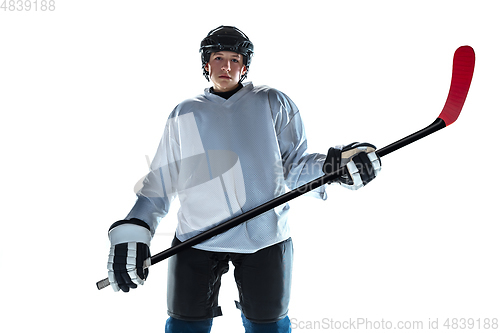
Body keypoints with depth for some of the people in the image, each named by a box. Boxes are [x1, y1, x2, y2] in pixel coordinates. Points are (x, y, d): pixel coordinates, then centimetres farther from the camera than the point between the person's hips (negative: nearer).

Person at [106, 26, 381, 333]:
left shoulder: (272, 103, 10)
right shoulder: (184, 114, 14)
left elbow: (294, 166, 7)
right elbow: (161, 181, 14)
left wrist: (334, 164, -12)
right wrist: (133, 231, 2)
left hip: (265, 238, -1)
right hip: (197, 238, 1)